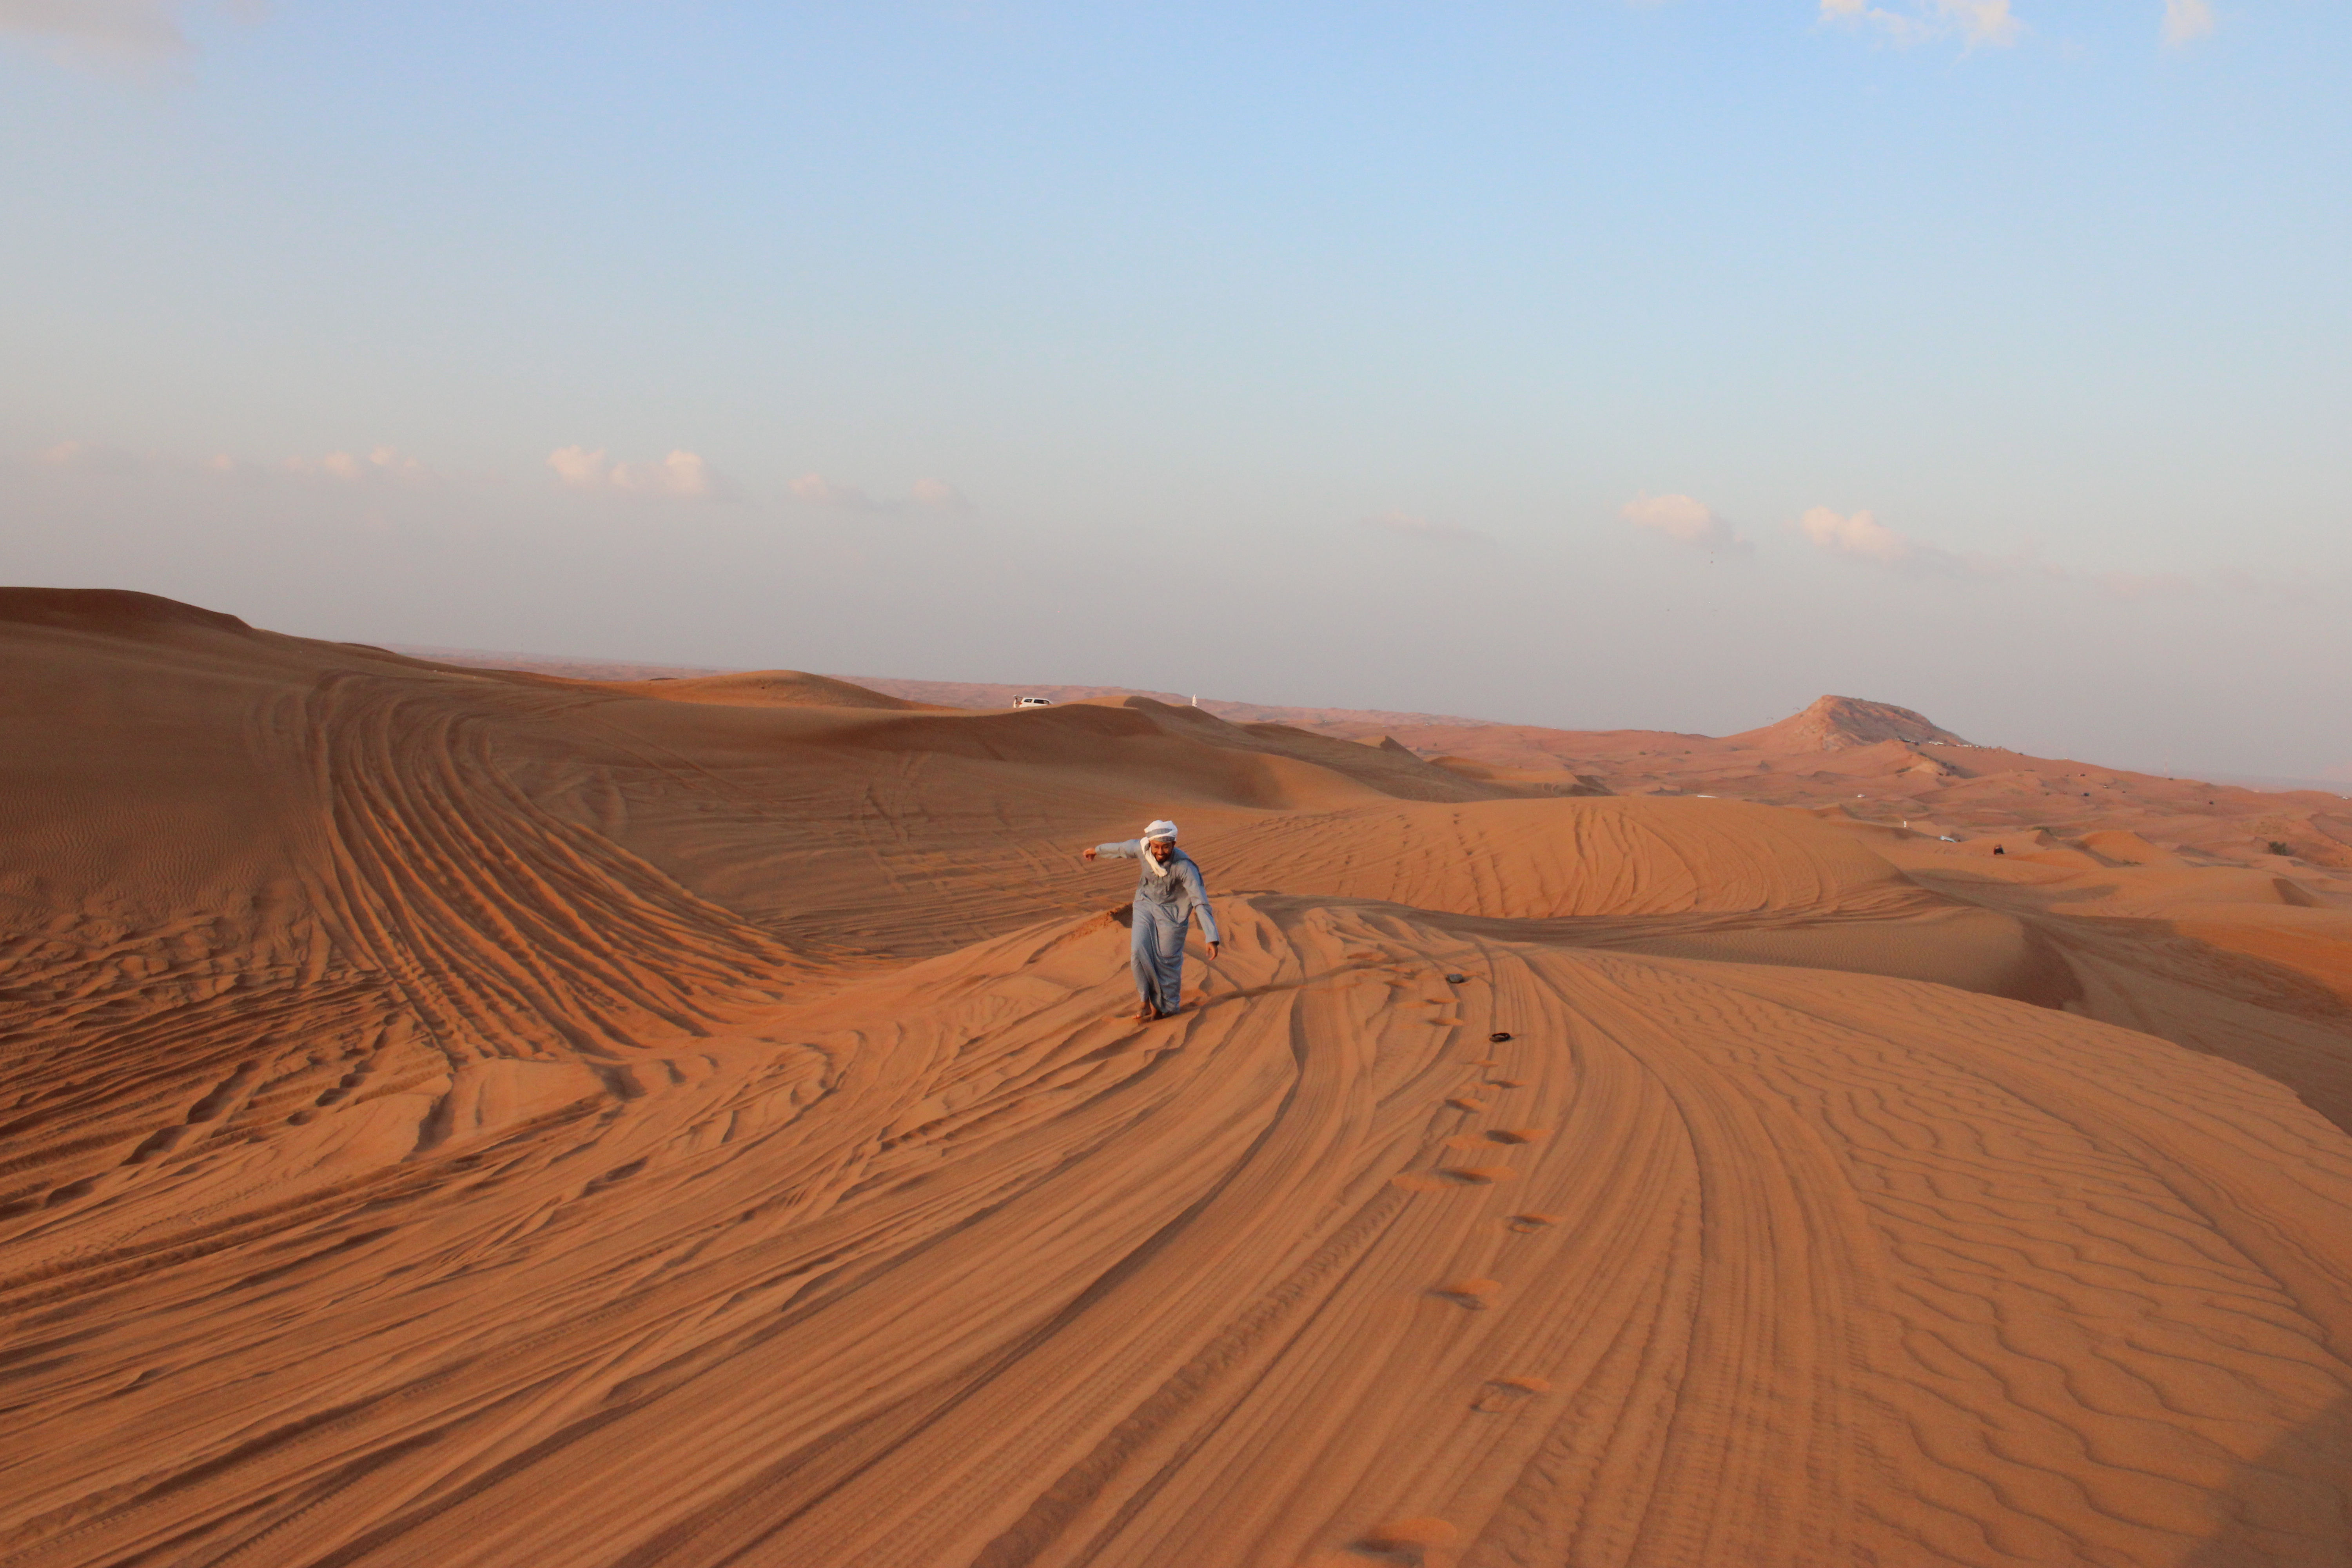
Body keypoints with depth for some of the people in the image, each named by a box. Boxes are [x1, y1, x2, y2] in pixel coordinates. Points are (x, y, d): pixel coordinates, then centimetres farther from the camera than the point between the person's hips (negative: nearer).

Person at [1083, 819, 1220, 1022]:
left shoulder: (1184, 867, -32)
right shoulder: (1142, 849, -20)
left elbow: (1201, 902, -35)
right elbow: (1122, 848, 4)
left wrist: (1212, 938, -42)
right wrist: (1097, 850, 24)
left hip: (1172, 912, -4)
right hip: (1146, 904, 4)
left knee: (1167, 959, 0)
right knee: (1140, 951, -11)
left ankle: (1168, 1007, 21)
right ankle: (1147, 1001, 7)